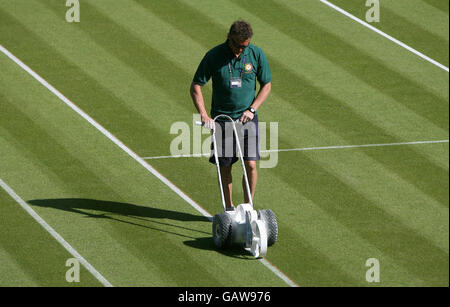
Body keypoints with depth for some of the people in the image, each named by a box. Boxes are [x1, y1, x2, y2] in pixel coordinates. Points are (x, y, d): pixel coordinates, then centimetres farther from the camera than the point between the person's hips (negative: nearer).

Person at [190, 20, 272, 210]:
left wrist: (252, 109, -8)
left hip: (247, 118, 0)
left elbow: (266, 85, 5)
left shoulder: (257, 55, -4)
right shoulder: (214, 56, -9)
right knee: (224, 166, 5)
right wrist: (203, 114, -15)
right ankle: (229, 208, 20)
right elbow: (196, 86, -4)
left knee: (250, 164, -8)